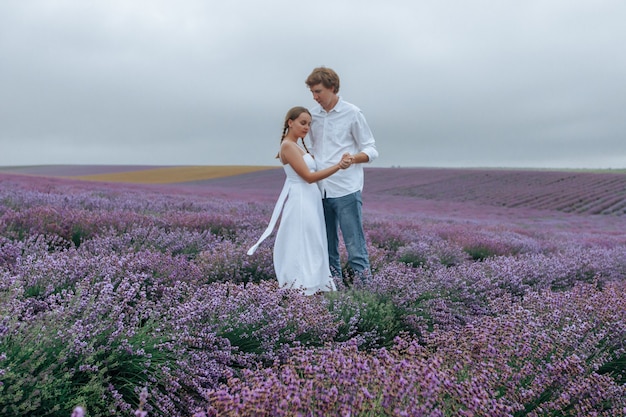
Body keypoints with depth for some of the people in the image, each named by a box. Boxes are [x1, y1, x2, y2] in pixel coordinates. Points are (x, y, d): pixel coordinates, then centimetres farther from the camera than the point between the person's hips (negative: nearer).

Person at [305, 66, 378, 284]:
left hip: (346, 190, -5)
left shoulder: (352, 113, -1)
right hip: (320, 190, 5)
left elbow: (371, 150, -1)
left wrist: (353, 158, -21)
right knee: (326, 246, 10)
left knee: (354, 245, -5)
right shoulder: (313, 115, 13)